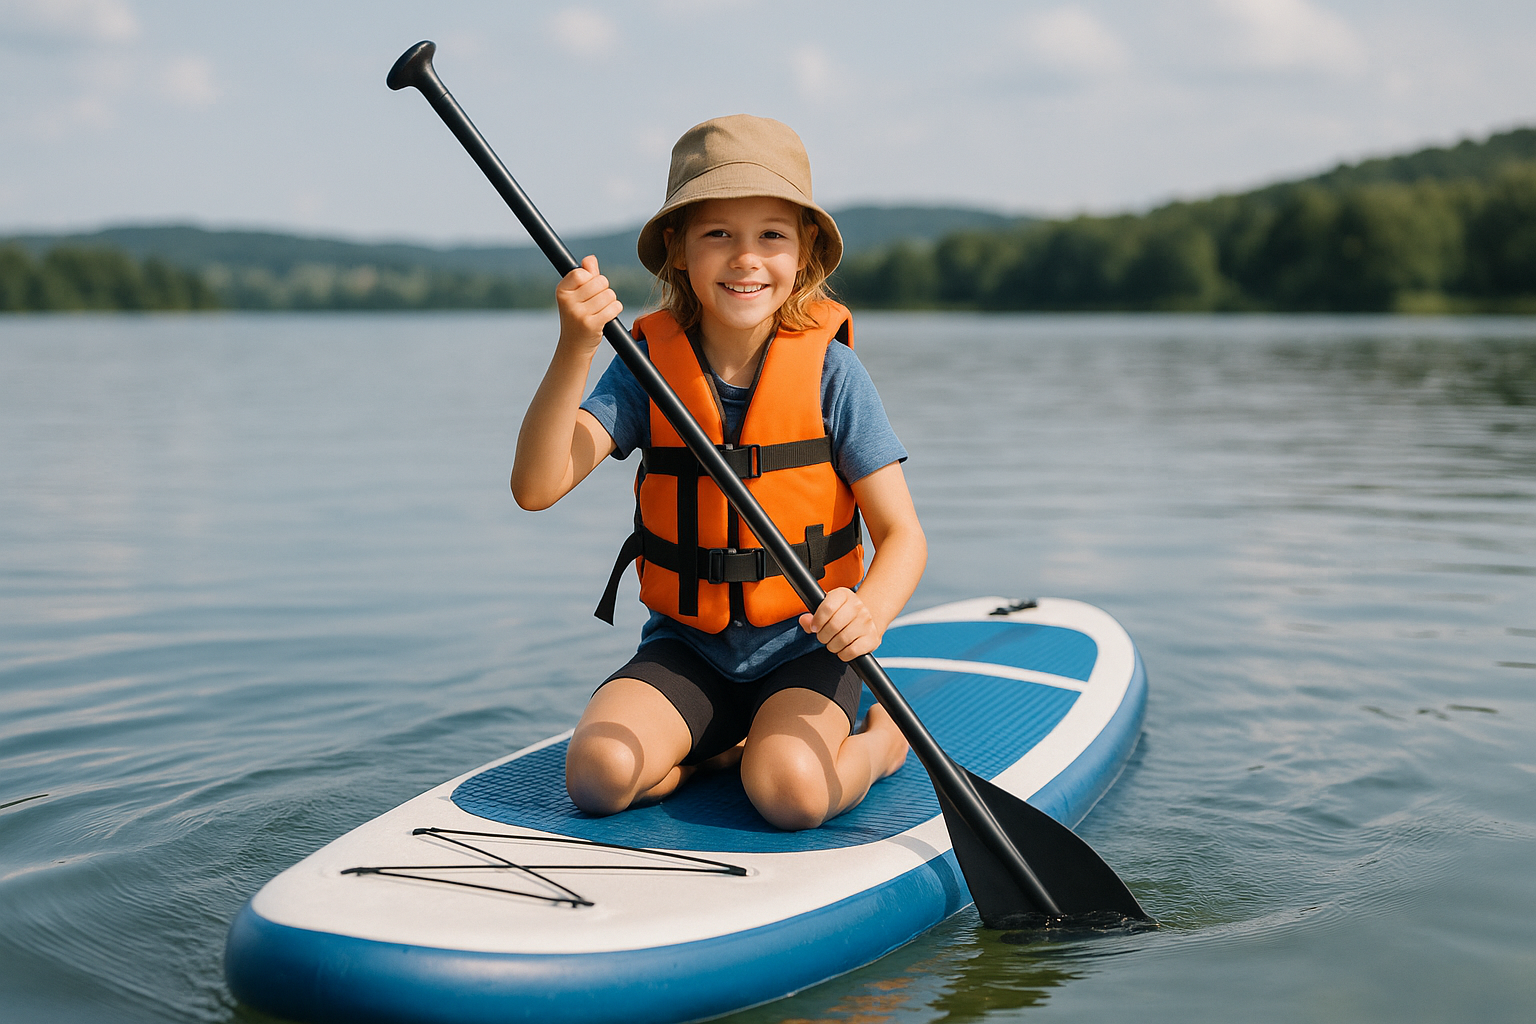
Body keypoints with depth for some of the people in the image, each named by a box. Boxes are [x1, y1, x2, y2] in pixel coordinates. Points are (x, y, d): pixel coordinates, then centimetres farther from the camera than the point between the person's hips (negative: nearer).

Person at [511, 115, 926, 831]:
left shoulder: (829, 370, -10)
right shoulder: (648, 364, -6)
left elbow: (902, 534, -9)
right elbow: (536, 487, -19)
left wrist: (871, 611, -31)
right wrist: (576, 348, -32)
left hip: (804, 647, -2)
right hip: (687, 648, 2)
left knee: (789, 792, -28)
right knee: (598, 775, -22)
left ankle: (879, 742, 5)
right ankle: (731, 747, 7)